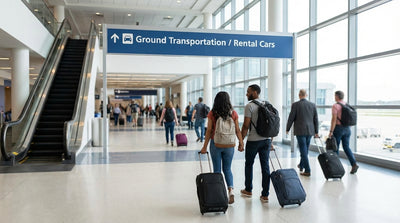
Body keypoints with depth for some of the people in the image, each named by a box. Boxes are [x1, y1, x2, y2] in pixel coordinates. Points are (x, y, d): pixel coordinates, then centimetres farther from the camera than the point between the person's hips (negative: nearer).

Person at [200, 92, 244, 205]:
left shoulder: (212, 114, -7)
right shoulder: (233, 113, -2)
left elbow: (209, 131, -7)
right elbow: (237, 130, 1)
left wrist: (205, 146, -2)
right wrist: (241, 143, 12)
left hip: (215, 144, -2)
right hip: (229, 145, 2)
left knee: (217, 170, 10)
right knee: (227, 169, 15)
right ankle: (231, 190, -4)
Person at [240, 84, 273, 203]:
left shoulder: (249, 106, -11)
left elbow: (246, 125, -14)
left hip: (253, 140, -6)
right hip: (267, 139, 6)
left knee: (249, 165, 13)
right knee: (265, 166, 5)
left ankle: (248, 190, 26)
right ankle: (265, 195, 7)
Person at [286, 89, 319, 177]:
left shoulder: (295, 105, -8)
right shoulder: (313, 105, 4)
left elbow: (291, 118, -7)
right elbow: (316, 119, 7)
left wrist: (287, 129, 7)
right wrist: (316, 132, 14)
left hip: (300, 131, -5)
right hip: (310, 131, 5)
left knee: (303, 150, -3)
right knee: (305, 150, 18)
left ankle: (307, 170, -6)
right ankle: (301, 166, 36)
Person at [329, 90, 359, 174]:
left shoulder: (335, 106, -12)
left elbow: (334, 119, -19)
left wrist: (331, 131, -18)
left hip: (338, 128, -6)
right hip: (347, 128, 6)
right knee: (346, 147, 9)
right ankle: (354, 164, -5)